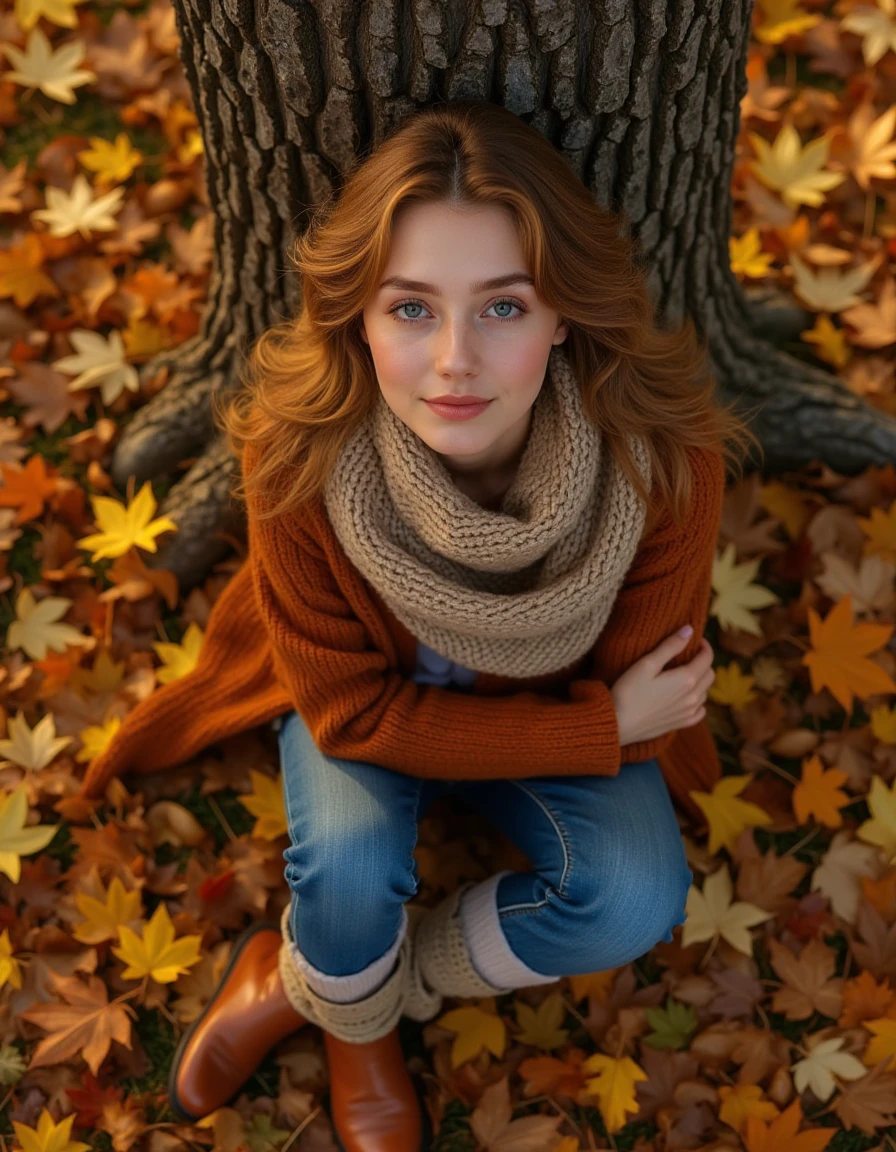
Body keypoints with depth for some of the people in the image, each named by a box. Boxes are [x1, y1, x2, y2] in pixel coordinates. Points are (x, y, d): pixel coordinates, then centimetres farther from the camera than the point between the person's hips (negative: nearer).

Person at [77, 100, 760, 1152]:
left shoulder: (662, 457, -32)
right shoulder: (300, 452, -33)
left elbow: (641, 682, -15)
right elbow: (351, 709, -23)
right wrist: (608, 728, -25)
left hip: (572, 710, 2)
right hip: (371, 698, -1)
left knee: (635, 899, -21)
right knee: (348, 863, -29)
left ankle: (298, 980, 0)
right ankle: (359, 1032, 10)